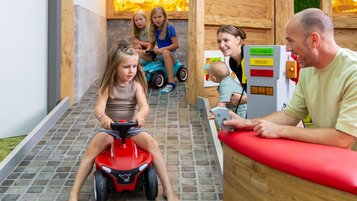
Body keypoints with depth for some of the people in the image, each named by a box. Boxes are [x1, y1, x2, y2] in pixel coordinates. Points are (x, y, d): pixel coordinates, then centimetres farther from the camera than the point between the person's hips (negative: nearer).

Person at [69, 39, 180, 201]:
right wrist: (103, 117, -46)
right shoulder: (107, 86, -6)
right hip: (110, 127, 0)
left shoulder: (136, 85, -4)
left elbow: (144, 106, -19)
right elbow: (99, 107, -20)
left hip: (132, 127, 0)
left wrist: (140, 115, -45)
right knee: (92, 149, -24)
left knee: (152, 144, -24)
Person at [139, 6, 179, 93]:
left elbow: (176, 45, -16)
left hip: (171, 54, -6)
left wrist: (162, 49, -25)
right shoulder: (154, 30, 5)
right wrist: (147, 50, -8)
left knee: (165, 53, -42)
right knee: (139, 53, -6)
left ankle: (171, 83, -44)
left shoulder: (169, 28, -12)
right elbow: (152, 44, 14)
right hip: (158, 55, 7)